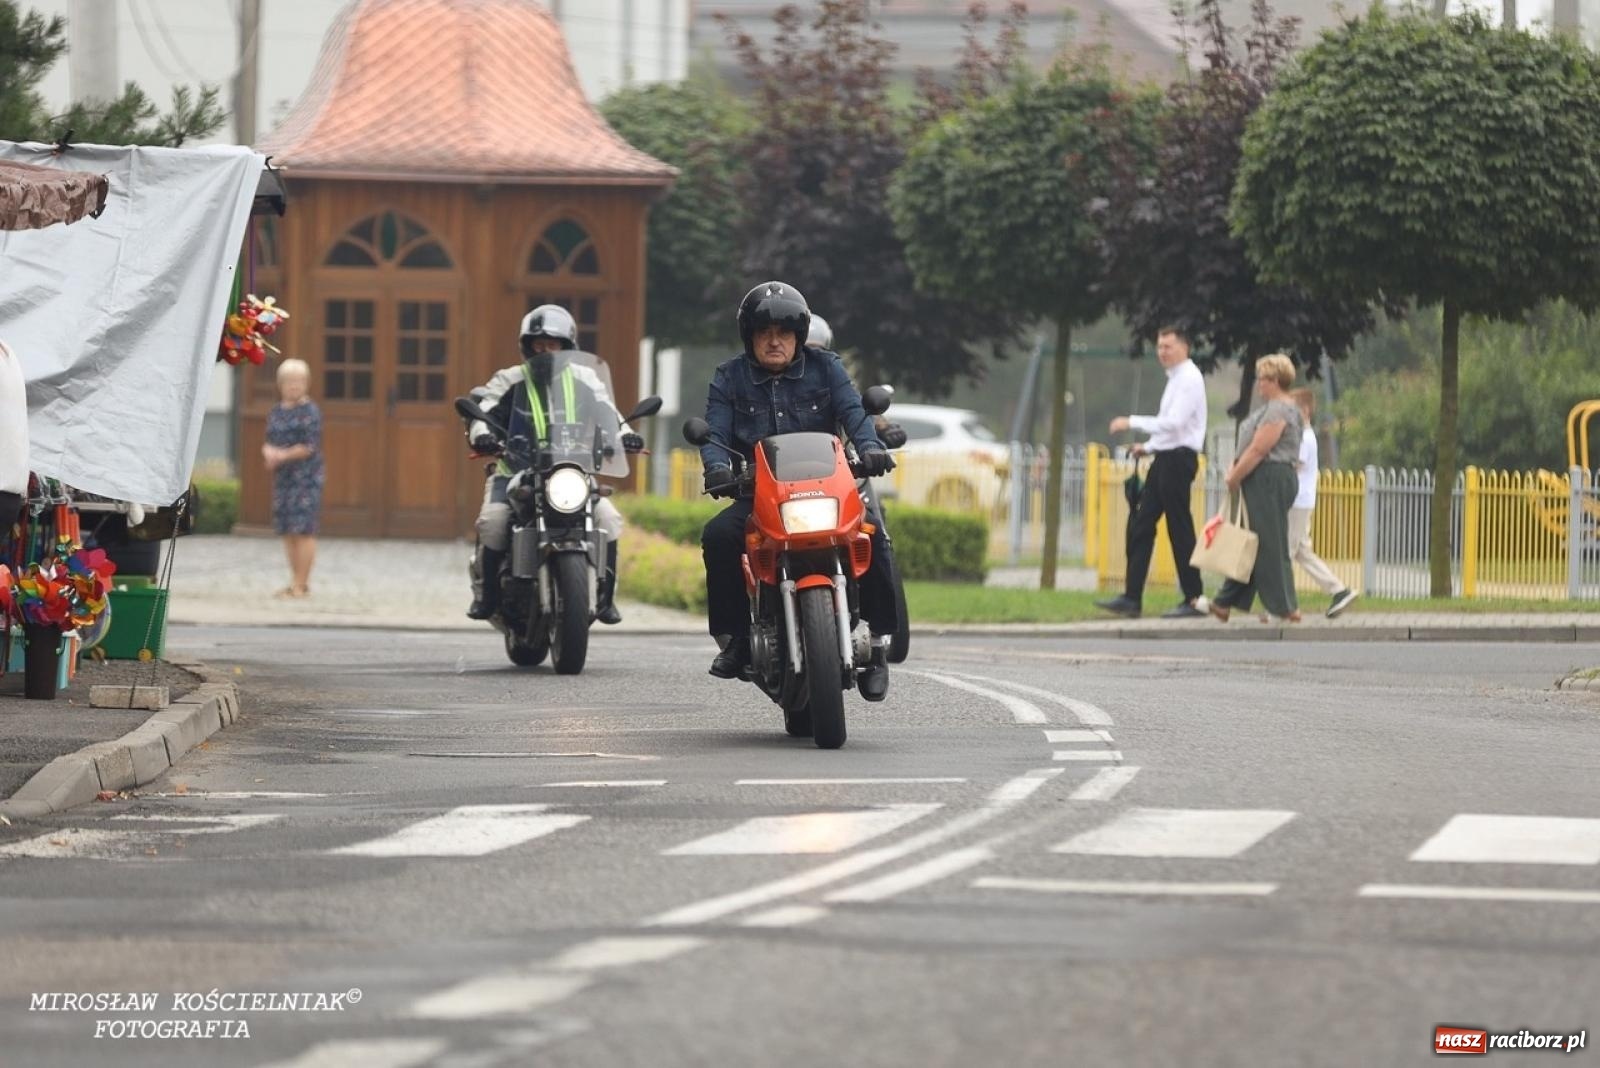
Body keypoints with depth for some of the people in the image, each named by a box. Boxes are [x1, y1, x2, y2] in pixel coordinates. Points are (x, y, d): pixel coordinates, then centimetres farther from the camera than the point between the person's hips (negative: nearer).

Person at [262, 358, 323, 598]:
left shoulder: (310, 411, -7)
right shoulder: (277, 411, 14)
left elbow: (309, 447, -12)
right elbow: (269, 443, 16)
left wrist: (282, 456, -14)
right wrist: (269, 454, -6)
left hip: (305, 478, -7)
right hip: (283, 479, 7)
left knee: (303, 530, -8)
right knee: (288, 532, 8)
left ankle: (302, 584, -8)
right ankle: (296, 583, 14)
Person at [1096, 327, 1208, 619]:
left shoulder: (1189, 379, -12)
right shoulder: (1176, 379, 18)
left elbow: (1174, 423, -21)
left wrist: (1132, 422, -18)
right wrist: (1149, 447, 13)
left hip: (1178, 460, -10)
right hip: (1165, 459, 10)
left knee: (1180, 529, -5)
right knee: (1140, 526, 5)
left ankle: (1194, 600, 1)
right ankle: (1131, 598, 5)